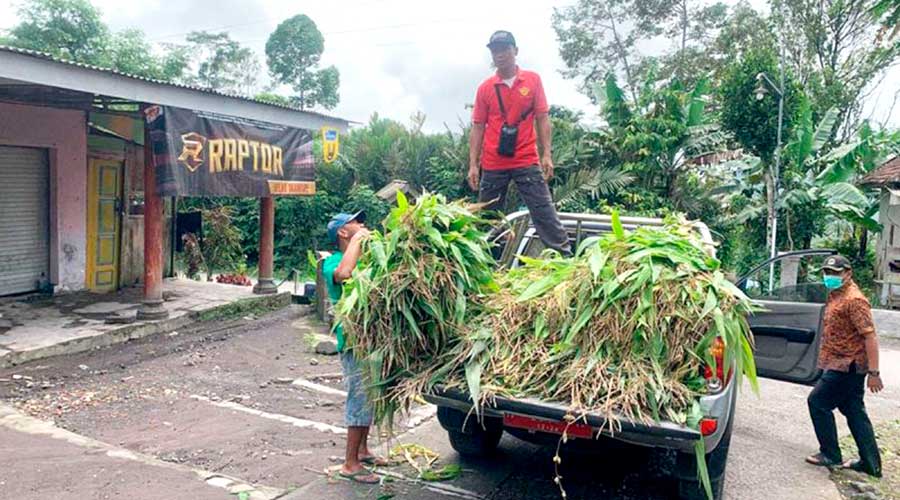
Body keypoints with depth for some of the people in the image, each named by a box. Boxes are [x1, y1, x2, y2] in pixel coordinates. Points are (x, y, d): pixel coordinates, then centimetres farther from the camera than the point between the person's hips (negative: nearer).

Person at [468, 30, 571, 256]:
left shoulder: (533, 80, 4)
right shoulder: (485, 88, 5)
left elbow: (542, 118, 4)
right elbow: (477, 127, 6)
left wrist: (547, 155, -4)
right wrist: (473, 165, 0)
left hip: (527, 161, -1)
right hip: (493, 165, 2)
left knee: (544, 211, -4)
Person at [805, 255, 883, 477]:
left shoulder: (854, 300, -17)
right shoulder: (835, 295, 12)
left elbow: (870, 336, -21)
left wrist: (873, 373, -23)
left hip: (847, 365, -10)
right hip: (843, 364, 10)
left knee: (818, 401, -5)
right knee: (854, 411, 13)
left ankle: (830, 454, 5)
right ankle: (871, 463, 21)